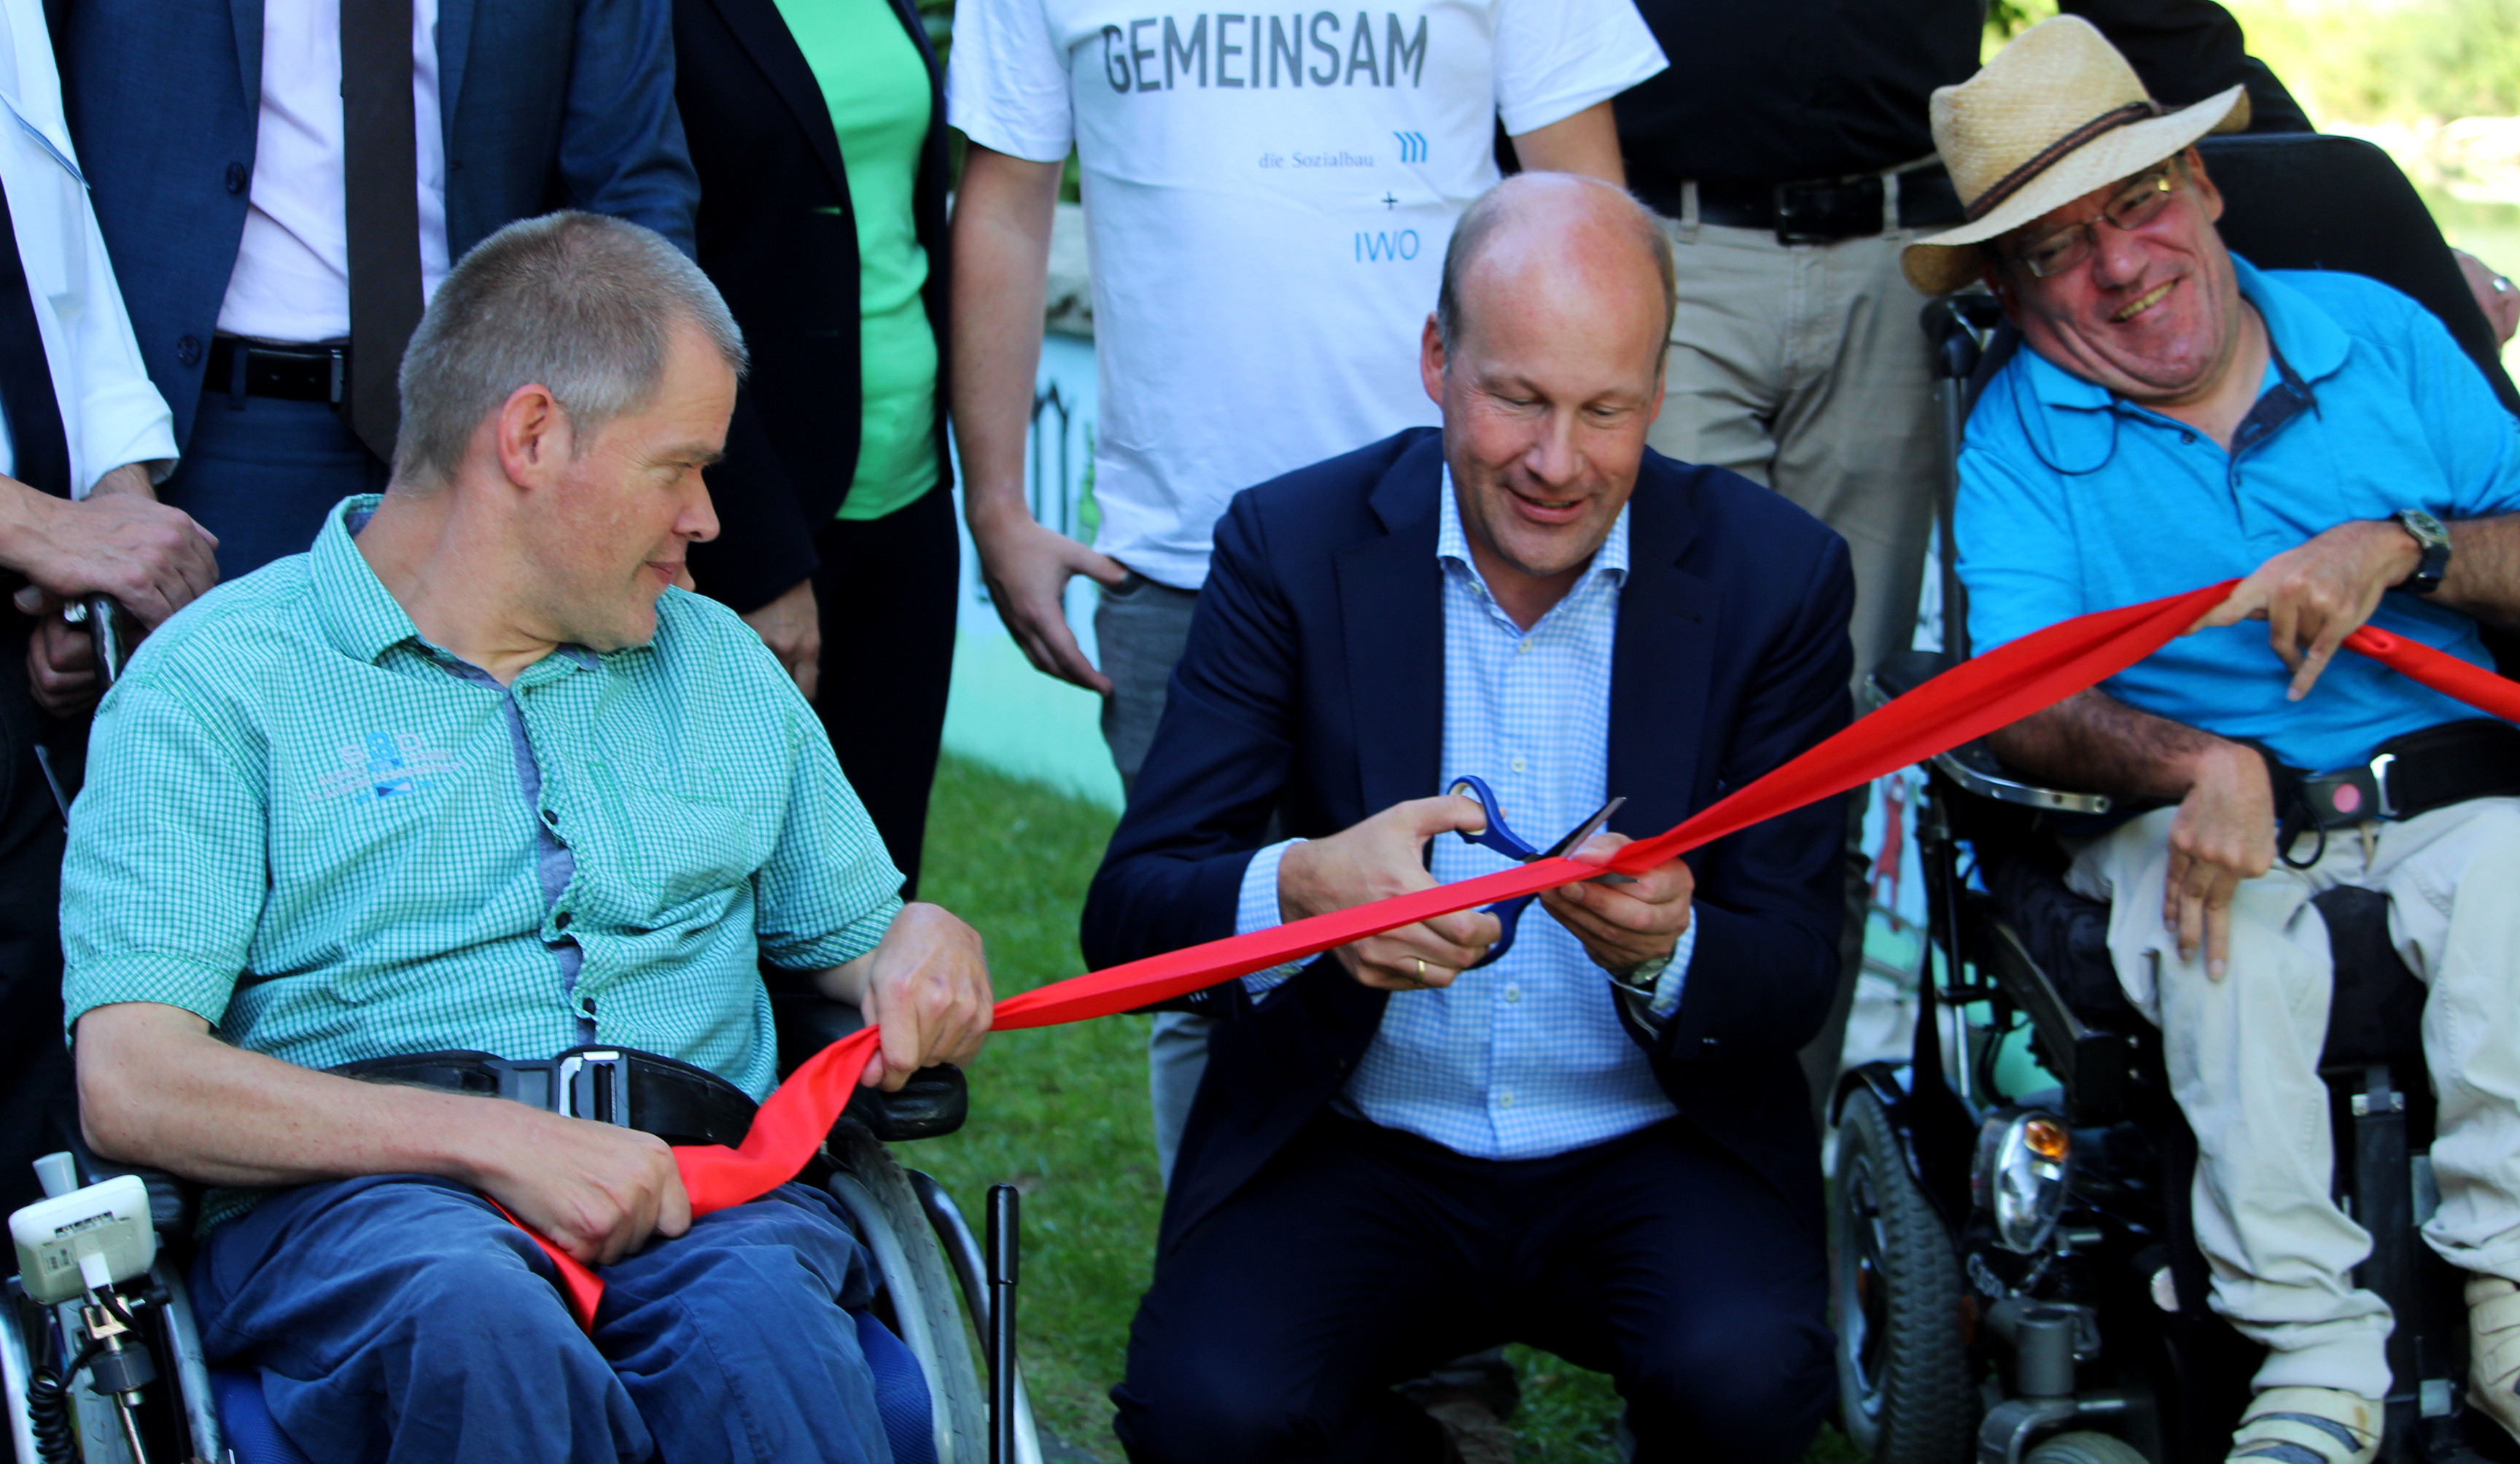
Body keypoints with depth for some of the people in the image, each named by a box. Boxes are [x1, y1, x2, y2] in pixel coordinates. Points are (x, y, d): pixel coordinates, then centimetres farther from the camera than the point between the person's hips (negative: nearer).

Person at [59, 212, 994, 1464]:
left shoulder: (720, 665, 25)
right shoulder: (218, 681, 6)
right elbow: (130, 1082, -6)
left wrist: (925, 946, 7)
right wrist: (492, 1141, -17)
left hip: (696, 1186, 3)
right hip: (348, 1195, -3)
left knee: (759, 1329, -35)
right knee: (482, 1324, -39)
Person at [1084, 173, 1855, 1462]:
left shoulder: (1775, 574, -3)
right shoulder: (1292, 546, -4)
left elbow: (1793, 978, -4)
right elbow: (1128, 911, -9)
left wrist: (1667, 951, -29)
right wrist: (1299, 888, -33)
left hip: (1654, 1153, 0)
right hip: (1355, 1152, 1)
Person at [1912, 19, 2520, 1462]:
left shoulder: (2377, 332, 11)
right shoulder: (2018, 430, 4)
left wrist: (2402, 548, -15)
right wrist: (2203, 768, -29)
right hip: (2192, 813, -1)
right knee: (2228, 925, -35)